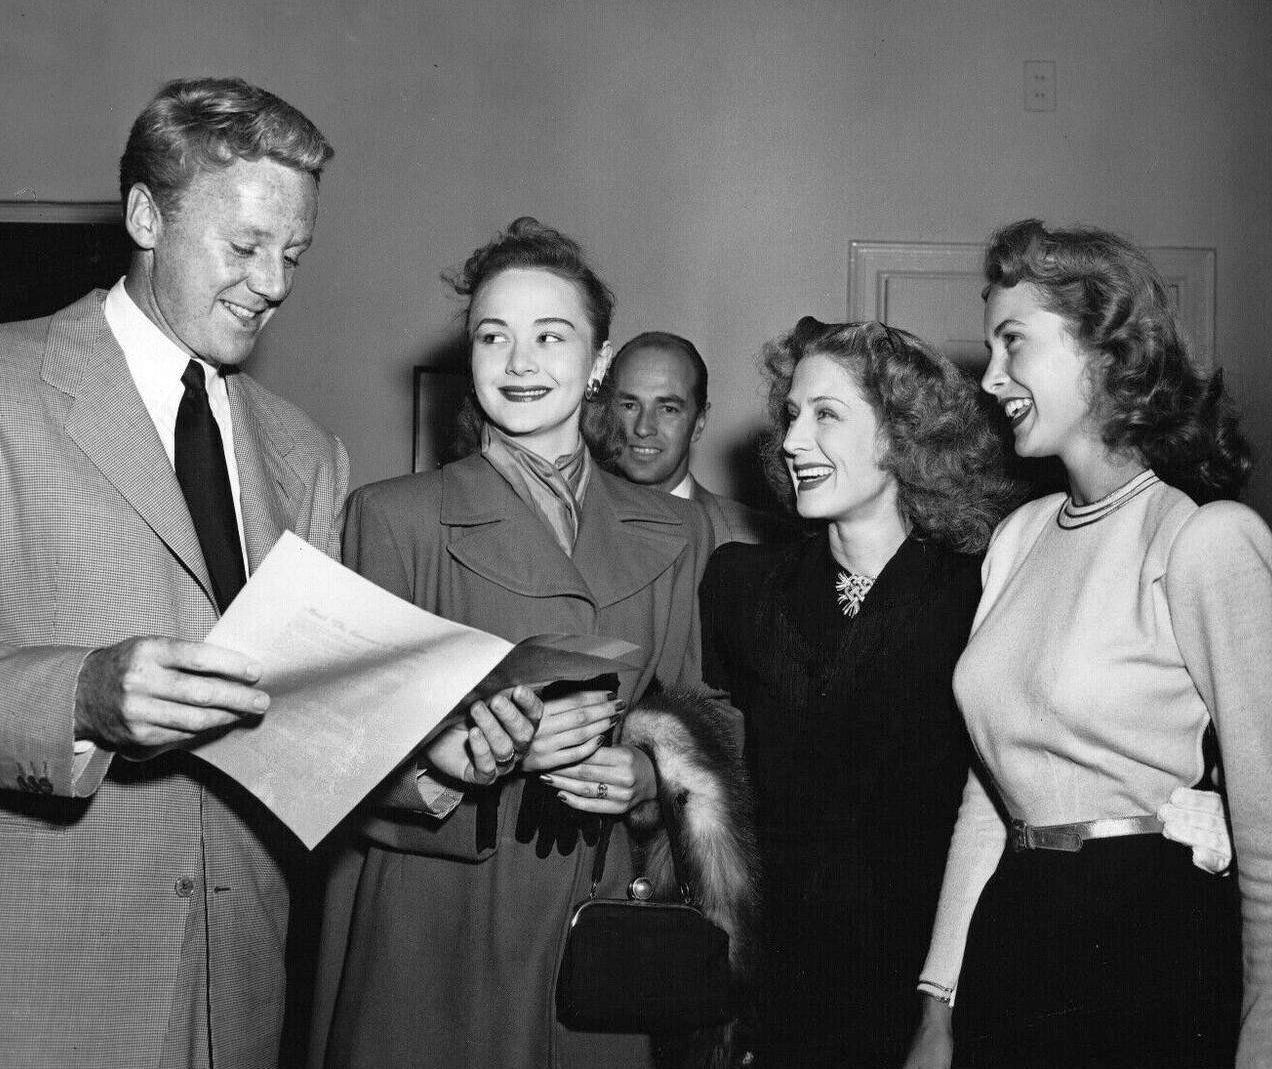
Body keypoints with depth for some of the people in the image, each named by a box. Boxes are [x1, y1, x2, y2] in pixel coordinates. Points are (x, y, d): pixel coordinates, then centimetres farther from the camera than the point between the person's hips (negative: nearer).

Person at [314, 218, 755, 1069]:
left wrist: (644, 778, -8)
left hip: (599, 925, 3)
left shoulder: (675, 532, 8)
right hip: (429, 927, -2)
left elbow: (687, 724, 13)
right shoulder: (392, 516, -2)